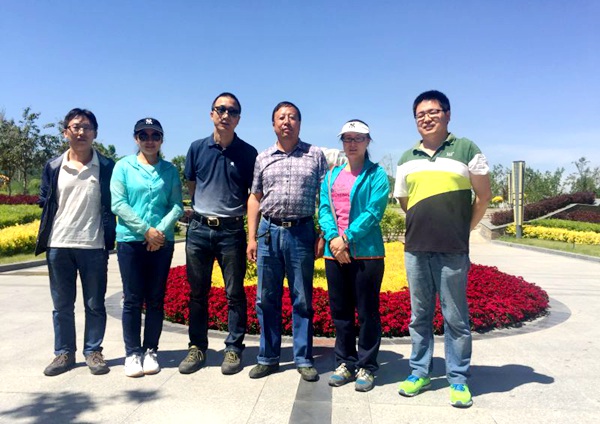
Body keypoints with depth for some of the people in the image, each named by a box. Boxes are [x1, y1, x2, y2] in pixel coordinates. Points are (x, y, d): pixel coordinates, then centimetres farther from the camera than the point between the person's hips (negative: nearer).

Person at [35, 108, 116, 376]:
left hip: (93, 246, -2)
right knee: (62, 305, 12)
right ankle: (64, 353, 26)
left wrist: (108, 240, -7)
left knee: (95, 304, 7)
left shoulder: (107, 167, 0)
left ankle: (93, 352, 21)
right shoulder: (53, 167, 7)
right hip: (58, 245, 2)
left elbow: (112, 206, 0)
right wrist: (46, 238, 5)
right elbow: (45, 203, 12)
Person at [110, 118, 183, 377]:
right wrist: (146, 230, -12)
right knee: (133, 299, 3)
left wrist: (161, 230, -13)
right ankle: (132, 354, 14)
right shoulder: (123, 166, 3)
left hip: (162, 242, 2)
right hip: (130, 241, -1)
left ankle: (150, 351, 19)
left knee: (156, 299, 7)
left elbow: (177, 206, 2)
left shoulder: (169, 170, 7)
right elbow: (118, 204, -5)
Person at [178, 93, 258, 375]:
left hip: (232, 231, -2)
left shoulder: (248, 153, 0)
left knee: (234, 294, 4)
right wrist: (206, 209, 9)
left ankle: (233, 349, 18)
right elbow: (191, 186, 15)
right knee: (197, 293, 10)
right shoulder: (197, 148, 6)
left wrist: (243, 222, -5)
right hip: (199, 228, 2)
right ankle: (197, 348, 24)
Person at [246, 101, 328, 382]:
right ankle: (268, 358, 22)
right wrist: (251, 238, 5)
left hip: (302, 232, -2)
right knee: (266, 299, 8)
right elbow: (255, 199, 11)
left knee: (302, 300, 6)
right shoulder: (263, 159, 11)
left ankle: (303, 360, 19)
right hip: (269, 231, 2)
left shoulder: (315, 155, 4)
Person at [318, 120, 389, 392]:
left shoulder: (376, 174, 0)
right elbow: (324, 209, 4)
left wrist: (347, 238, -18)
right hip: (334, 252, 5)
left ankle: (366, 367, 18)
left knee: (367, 311, 4)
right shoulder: (331, 175, 13)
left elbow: (374, 211, -11)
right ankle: (345, 363, 27)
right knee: (340, 310, 12)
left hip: (366, 252, -4)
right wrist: (333, 239, -13)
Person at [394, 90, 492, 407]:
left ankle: (458, 379, 20)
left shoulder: (466, 149, 1)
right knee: (419, 316, 12)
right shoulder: (407, 159, 11)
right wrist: (426, 227, 12)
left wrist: (464, 229, 4)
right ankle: (419, 372, 26)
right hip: (416, 249, 3)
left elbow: (483, 196, 4)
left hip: (453, 251, -3)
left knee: (456, 318, 5)